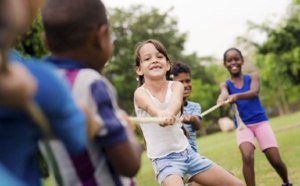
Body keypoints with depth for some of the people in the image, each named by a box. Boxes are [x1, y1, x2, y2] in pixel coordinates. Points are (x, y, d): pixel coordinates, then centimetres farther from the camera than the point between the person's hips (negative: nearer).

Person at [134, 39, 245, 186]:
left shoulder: (176, 86, -3)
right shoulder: (141, 93, -11)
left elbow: (176, 101, -27)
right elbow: (151, 107, -35)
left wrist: (169, 113, -51)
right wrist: (160, 114, -59)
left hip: (187, 152, 4)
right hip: (163, 159, -4)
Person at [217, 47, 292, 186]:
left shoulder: (252, 77, 1)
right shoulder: (225, 85, 3)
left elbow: (254, 92, -21)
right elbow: (224, 94, -22)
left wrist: (237, 96, -44)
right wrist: (222, 99, -49)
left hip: (261, 122, 0)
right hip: (242, 126, 0)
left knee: (275, 160, -2)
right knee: (247, 157, -26)